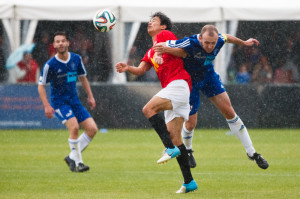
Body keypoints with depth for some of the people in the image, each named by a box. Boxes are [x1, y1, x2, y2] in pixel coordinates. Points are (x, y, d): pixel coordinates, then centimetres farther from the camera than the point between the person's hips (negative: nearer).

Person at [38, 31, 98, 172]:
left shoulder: (76, 59, 1)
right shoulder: (50, 65, -13)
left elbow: (82, 77, 18)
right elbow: (41, 86, -7)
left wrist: (90, 96, 14)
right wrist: (47, 106, -17)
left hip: (74, 101, 6)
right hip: (59, 102, -6)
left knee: (92, 129, -5)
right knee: (74, 126, -28)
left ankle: (72, 157, 8)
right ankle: (78, 163, -16)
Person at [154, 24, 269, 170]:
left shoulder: (219, 40, -21)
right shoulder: (190, 44, -37)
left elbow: (227, 37, 6)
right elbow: (161, 46, -31)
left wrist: (244, 43, 23)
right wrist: (158, 54, -54)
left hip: (209, 76, 4)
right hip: (189, 80, -4)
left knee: (229, 112, 0)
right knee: (190, 123, -3)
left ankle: (251, 152, 9)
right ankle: (187, 151, 33)